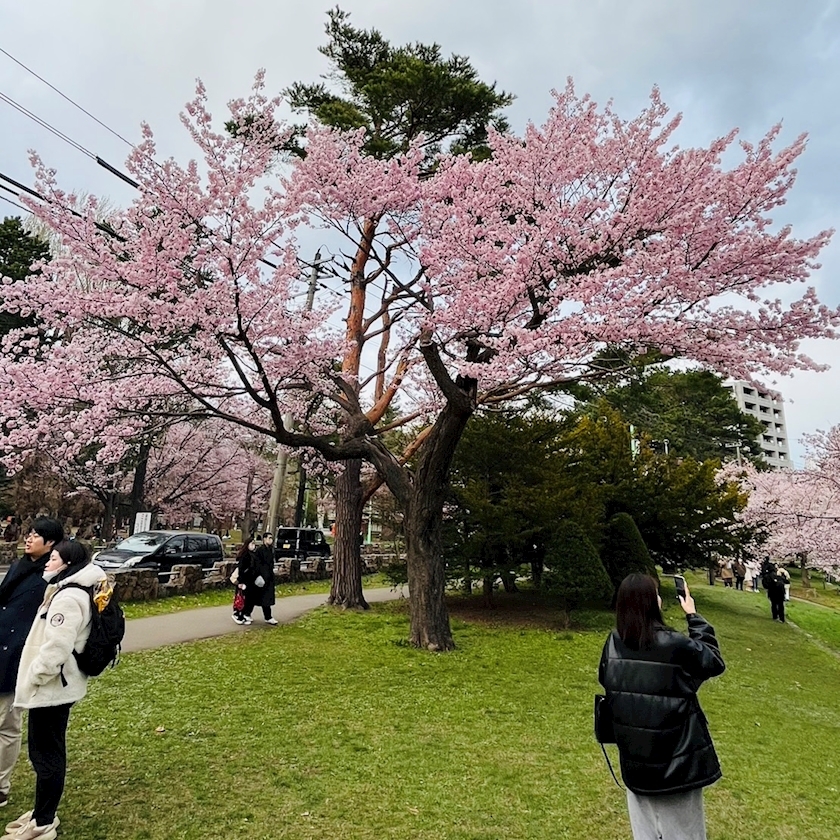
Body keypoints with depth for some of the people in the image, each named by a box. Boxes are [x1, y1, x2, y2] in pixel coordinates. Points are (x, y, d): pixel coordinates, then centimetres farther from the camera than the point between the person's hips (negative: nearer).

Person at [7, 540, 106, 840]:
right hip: (54, 687, 10)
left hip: (50, 688, -10)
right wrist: (32, 679, 19)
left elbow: (56, 648, -28)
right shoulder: (65, 591, 11)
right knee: (47, 752, 20)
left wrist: (31, 679, -16)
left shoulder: (68, 598, -23)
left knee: (46, 755, 3)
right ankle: (43, 814, 34)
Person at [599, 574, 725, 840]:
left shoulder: (613, 644, -7)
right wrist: (694, 617, 3)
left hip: (634, 758, 4)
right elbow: (714, 661, -2)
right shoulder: (676, 646, -22)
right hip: (676, 759, -4)